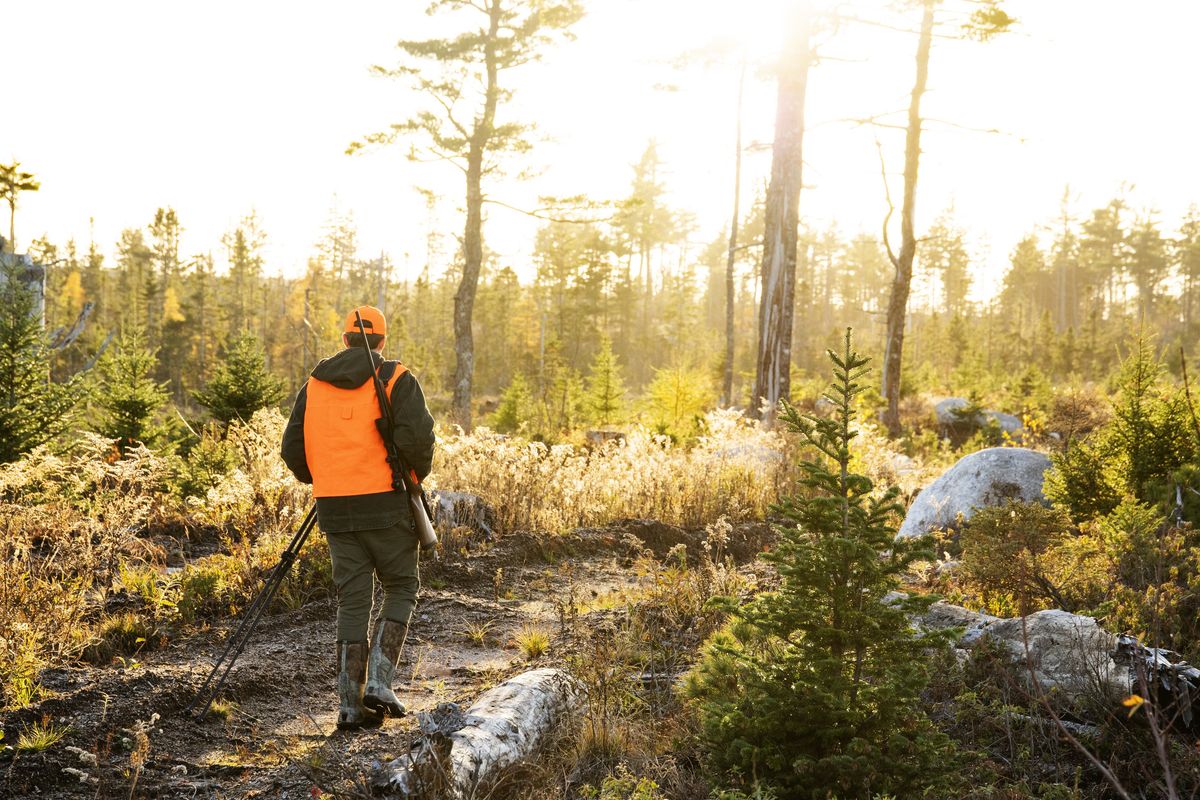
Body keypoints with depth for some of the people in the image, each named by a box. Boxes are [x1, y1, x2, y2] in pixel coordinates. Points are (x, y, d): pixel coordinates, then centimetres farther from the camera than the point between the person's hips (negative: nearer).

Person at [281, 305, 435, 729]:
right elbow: (417, 437, -15)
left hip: (335, 508, 4)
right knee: (401, 589, 12)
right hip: (386, 504, -4)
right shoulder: (396, 379, -2)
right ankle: (379, 681, -3)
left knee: (352, 602, 10)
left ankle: (350, 703, 7)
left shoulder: (314, 384, 11)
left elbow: (293, 448, 8)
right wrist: (416, 475, 3)